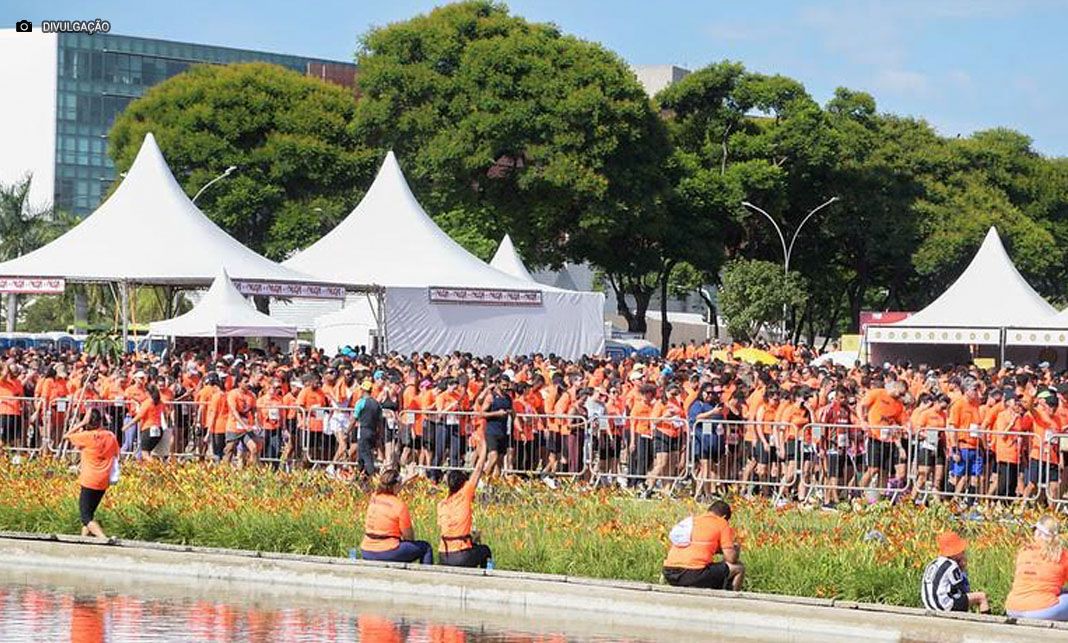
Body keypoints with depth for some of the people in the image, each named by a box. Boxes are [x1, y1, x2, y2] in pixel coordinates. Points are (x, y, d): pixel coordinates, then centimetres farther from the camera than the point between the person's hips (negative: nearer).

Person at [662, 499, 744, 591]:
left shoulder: (690, 520, 22)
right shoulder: (722, 524, 5)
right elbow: (730, 558, 2)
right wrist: (737, 549, 23)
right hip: (694, 575, -7)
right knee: (738, 568, 10)